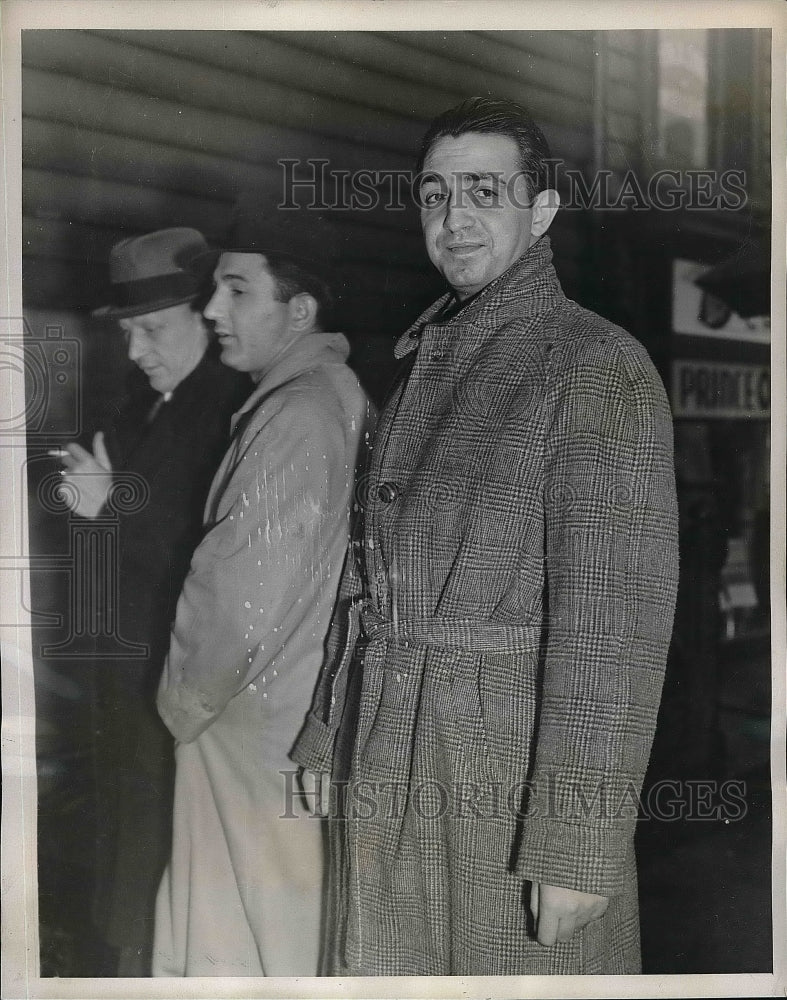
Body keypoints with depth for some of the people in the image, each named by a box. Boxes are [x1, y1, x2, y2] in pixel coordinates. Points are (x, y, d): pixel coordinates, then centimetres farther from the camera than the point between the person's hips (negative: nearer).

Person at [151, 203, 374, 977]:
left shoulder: (299, 415, -19)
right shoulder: (335, 395, 9)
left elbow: (245, 600, -21)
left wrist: (183, 701, -6)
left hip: (256, 730, -9)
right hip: (296, 718, 9)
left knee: (239, 947, 5)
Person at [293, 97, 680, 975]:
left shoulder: (598, 368, -12)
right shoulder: (419, 365, 12)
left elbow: (616, 620, -18)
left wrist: (576, 847, -19)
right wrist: (328, 739, 16)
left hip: (514, 763, -7)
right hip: (388, 767, 7)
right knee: (386, 966, 17)